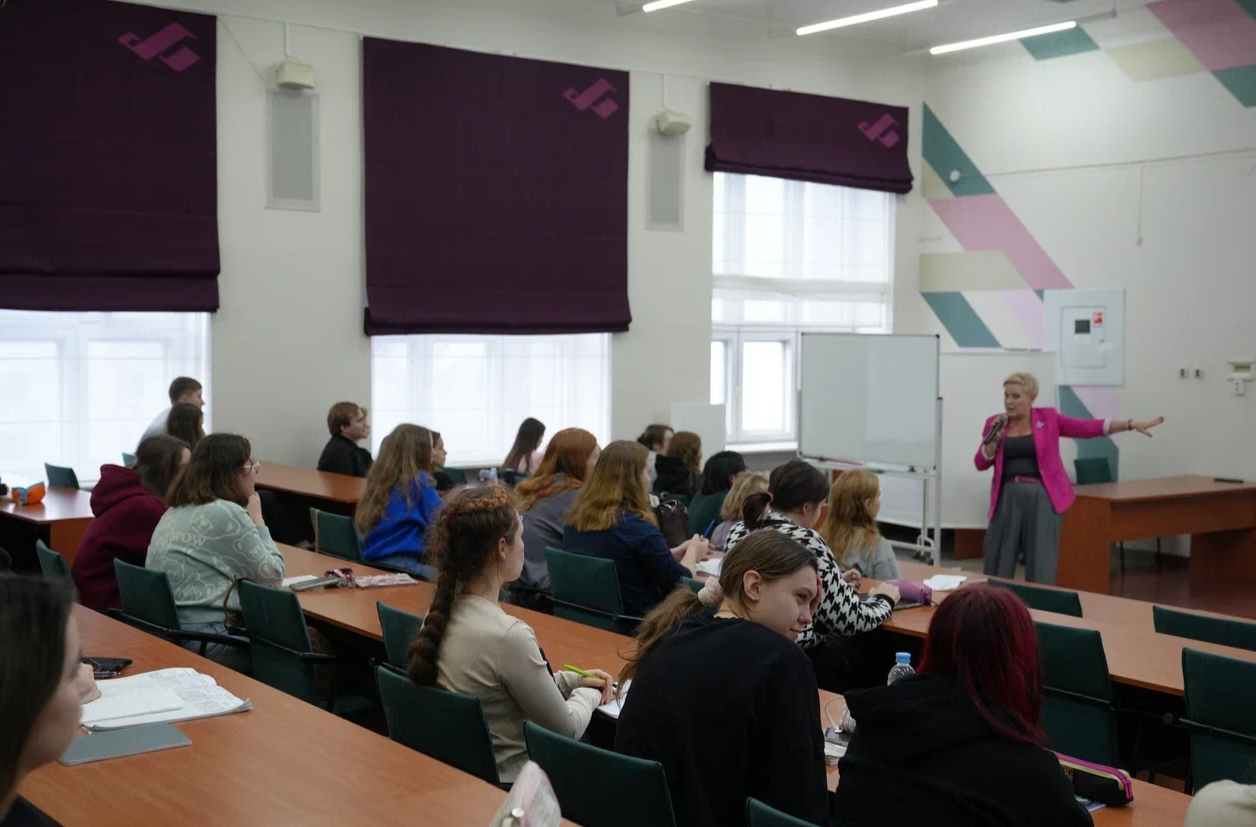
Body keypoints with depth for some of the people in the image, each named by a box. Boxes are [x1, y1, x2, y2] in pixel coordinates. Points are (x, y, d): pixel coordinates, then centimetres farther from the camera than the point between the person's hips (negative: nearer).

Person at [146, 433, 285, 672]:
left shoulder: (176, 509, 14)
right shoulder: (227, 513, -15)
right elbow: (272, 574, -4)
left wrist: (250, 520, 11)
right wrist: (257, 519, 4)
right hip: (204, 642, -9)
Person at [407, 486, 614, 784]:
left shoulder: (440, 612, -3)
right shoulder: (508, 635, -28)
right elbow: (566, 730, -14)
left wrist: (570, 680, 10)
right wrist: (589, 693, 4)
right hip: (506, 782, -8)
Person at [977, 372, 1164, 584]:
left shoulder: (1048, 418, 3)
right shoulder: (994, 423, 7)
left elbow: (1088, 428, -1)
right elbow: (980, 464, 4)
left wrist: (1130, 425, -8)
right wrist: (995, 438, -11)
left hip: (1042, 498, -2)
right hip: (1008, 497, 2)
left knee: (1041, 570, 0)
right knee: (997, 567, 5)